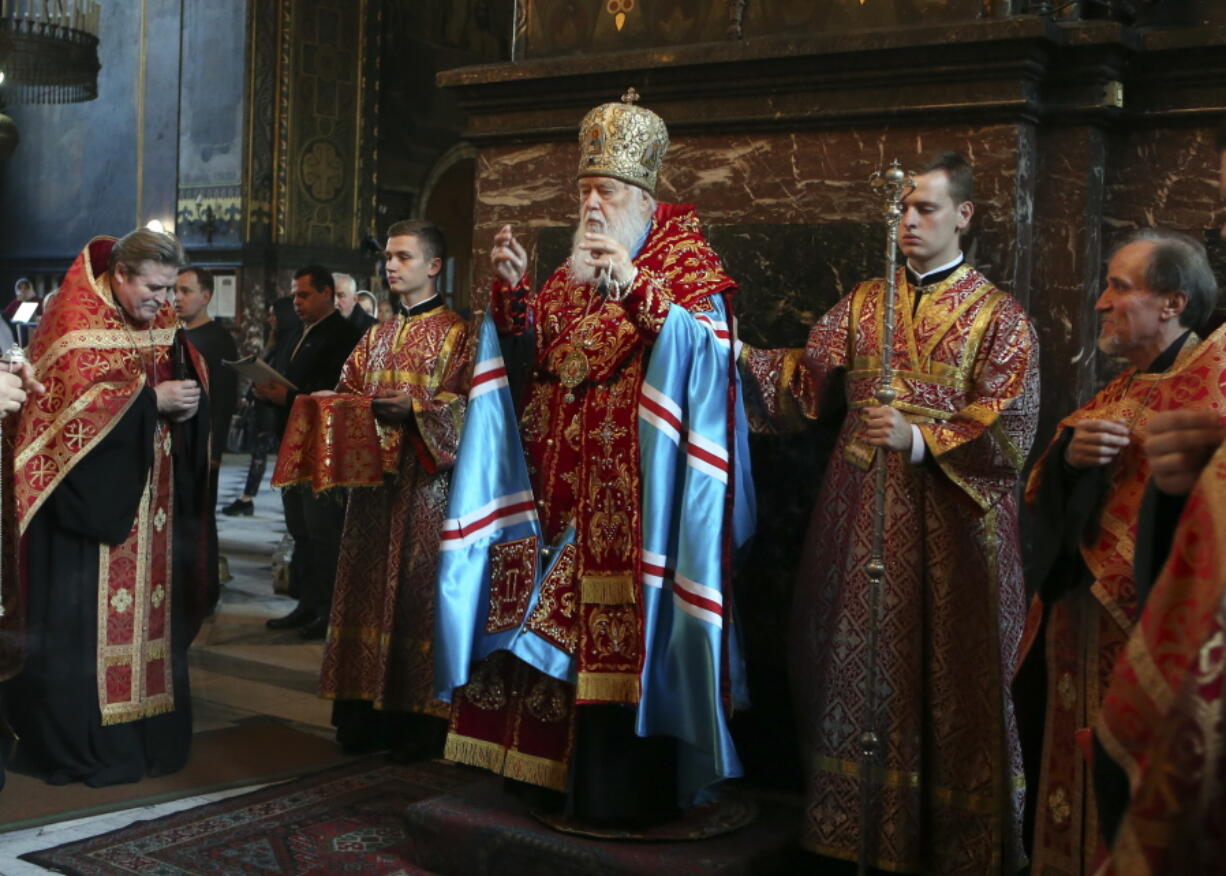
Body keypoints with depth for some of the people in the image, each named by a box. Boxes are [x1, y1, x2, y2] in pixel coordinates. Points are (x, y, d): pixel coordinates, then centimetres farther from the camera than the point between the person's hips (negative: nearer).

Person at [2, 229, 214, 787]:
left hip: (149, 491, 7)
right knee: (87, 618, -2)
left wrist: (188, 398, -8)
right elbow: (75, 401, -19)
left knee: (150, 607, 9)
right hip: (91, 493, -7)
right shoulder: (76, 321, -12)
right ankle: (80, 745, 8)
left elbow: (187, 378, 15)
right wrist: (152, 399, -19)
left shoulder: (161, 320, 9)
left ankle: (149, 734, 18)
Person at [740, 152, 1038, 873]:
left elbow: (1008, 433, -9)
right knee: (861, 664, 7)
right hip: (862, 516, 4)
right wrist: (741, 354, -11)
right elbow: (807, 380, 4)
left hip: (950, 523, -3)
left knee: (950, 676, 2)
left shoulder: (999, 317, 1)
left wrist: (919, 440, -22)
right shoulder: (862, 304, 13)